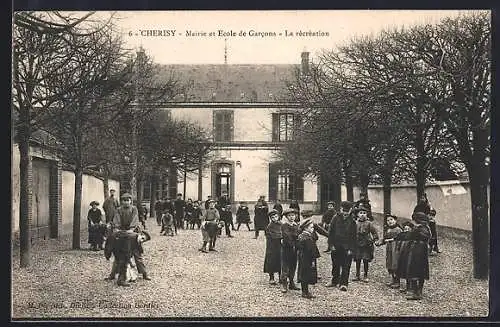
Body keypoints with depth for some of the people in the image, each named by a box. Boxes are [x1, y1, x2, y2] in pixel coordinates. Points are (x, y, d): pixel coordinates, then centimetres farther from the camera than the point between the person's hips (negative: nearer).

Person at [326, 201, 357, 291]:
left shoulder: (352, 221, -3)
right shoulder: (335, 218, 0)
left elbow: (353, 236, 0)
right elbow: (330, 232, 3)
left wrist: (351, 248, -5)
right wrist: (331, 244, -2)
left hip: (347, 248, -2)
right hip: (336, 246, 2)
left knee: (346, 266, -1)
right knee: (335, 265, 14)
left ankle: (343, 283, 5)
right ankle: (334, 281, 29)